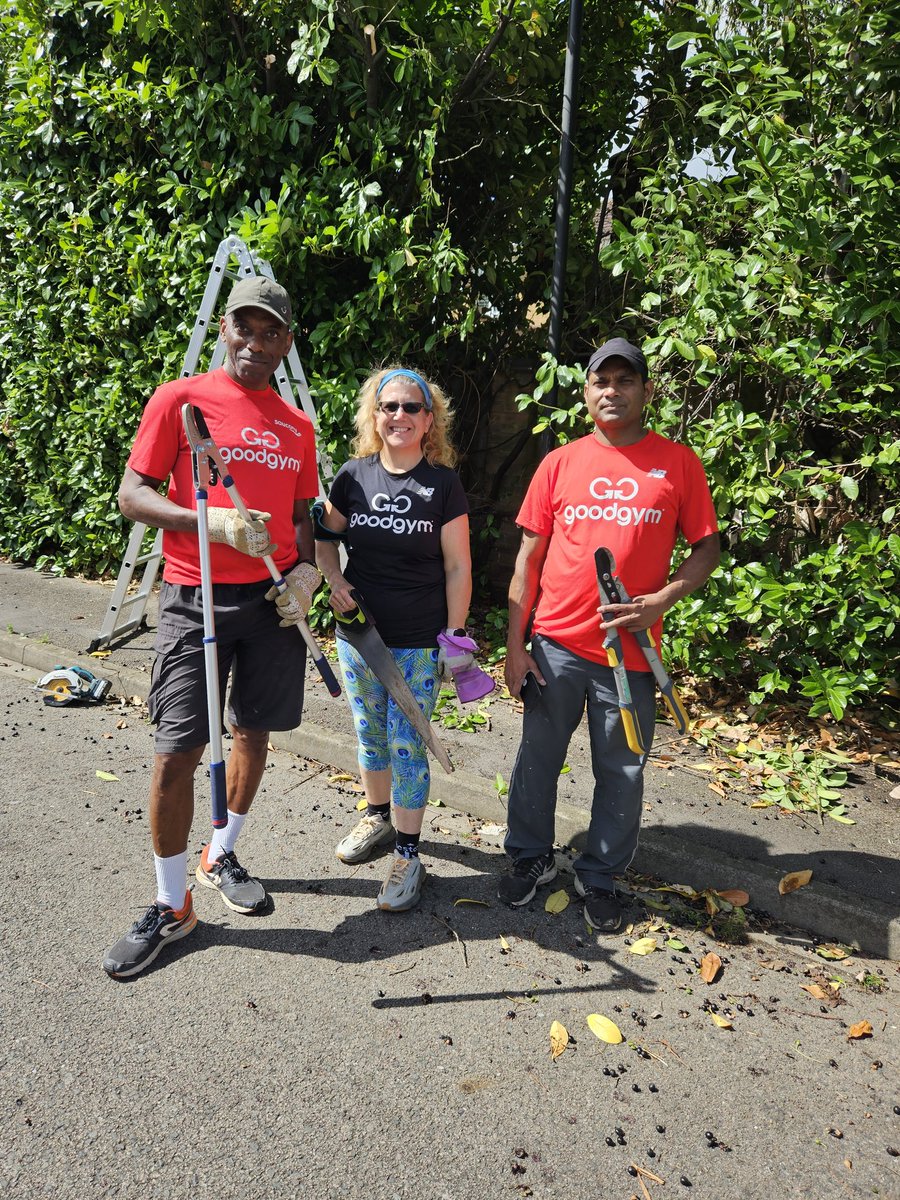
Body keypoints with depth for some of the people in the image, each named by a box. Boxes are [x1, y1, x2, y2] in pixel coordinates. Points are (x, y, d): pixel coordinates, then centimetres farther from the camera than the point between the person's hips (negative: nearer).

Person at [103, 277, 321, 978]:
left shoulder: (297, 427, 12)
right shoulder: (180, 400, -1)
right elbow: (132, 495, -5)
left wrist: (305, 571, -1)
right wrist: (213, 523, -20)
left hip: (272, 600, 5)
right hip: (197, 598, -4)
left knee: (255, 731, 12)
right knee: (178, 748, -5)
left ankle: (221, 858, 35)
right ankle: (171, 907, 12)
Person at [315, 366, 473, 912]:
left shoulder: (444, 483, -8)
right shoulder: (353, 475, 0)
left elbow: (458, 567, -5)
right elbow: (326, 536, 14)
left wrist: (455, 634, -6)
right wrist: (335, 580, -5)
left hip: (420, 643, -3)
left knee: (408, 745, 1)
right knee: (370, 735, 18)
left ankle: (408, 854, 15)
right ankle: (378, 815, 41)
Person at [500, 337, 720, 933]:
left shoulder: (678, 463, 2)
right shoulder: (560, 463, 5)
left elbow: (708, 548, 5)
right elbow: (529, 558, 5)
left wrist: (660, 600, -13)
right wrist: (515, 646, 1)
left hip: (630, 649, -1)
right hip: (556, 643, 1)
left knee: (622, 772, 10)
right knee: (538, 757, 12)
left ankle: (601, 877, 31)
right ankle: (531, 857, 35)